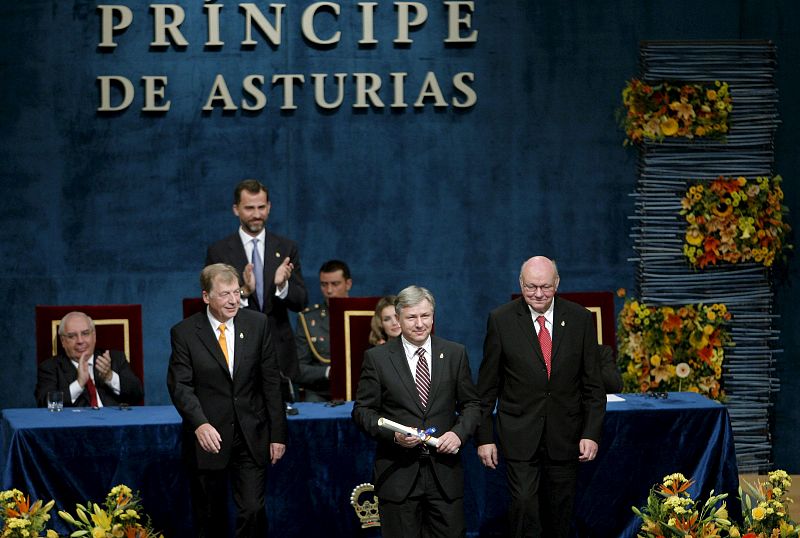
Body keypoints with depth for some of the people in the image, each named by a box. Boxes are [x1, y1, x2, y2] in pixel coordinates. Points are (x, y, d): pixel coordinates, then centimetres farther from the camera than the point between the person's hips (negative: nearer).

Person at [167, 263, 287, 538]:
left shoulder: (258, 324, 2)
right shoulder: (184, 333, -3)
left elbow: (271, 382, 4)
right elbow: (180, 385, -8)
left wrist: (277, 434, 2)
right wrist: (199, 424, -25)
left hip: (252, 438, 1)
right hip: (208, 438, -1)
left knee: (253, 511, -7)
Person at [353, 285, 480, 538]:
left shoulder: (455, 354, 7)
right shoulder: (377, 358, 0)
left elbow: (471, 404, 11)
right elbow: (362, 410, 2)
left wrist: (459, 432, -8)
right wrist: (393, 434, -15)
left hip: (444, 469, 2)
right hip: (398, 474, -2)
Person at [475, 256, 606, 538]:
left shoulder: (580, 319, 1)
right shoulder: (501, 320, -3)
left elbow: (593, 384, 4)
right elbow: (487, 386, 1)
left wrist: (591, 433, -3)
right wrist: (484, 437, -3)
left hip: (564, 437, 2)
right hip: (520, 436, -2)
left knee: (560, 513, 9)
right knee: (524, 503, -14)